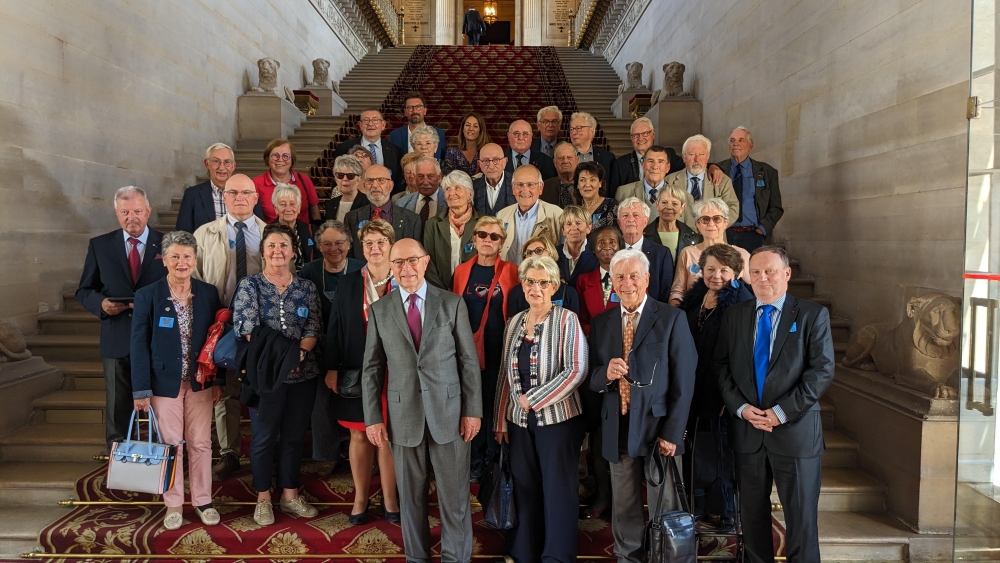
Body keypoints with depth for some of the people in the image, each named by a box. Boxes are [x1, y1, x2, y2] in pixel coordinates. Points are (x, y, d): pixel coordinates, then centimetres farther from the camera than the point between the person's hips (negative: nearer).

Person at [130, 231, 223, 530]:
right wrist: (141, 390, -8)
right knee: (170, 445, 7)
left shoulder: (208, 293, 1)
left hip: (200, 383, 2)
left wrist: (218, 381, 2)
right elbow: (139, 344, -5)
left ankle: (203, 501, 23)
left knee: (200, 444, 9)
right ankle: (173, 504, 23)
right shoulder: (147, 295, -5)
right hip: (165, 383, -2)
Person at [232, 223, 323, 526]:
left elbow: (314, 329, 0)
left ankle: (290, 495, 26)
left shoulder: (307, 287, 7)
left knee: (294, 436, 12)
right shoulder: (249, 285, 0)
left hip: (302, 374, 3)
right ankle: (263, 499, 23)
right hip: (264, 373, -3)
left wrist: (299, 353, -18)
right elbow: (246, 328, -10)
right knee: (264, 437, 8)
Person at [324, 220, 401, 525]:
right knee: (360, 434, 9)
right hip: (356, 372, 1)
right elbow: (335, 329, 4)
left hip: (394, 372, -1)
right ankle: (360, 499, 23)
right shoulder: (348, 284, 4)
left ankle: (389, 499, 20)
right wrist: (332, 368, -2)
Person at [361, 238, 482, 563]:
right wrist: (373, 418, 1)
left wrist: (473, 410, -4)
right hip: (404, 416, 1)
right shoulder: (379, 310, 4)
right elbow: (371, 368, 5)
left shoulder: (453, 303, -1)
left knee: (454, 496, 8)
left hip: (449, 413, -1)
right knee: (411, 497, 13)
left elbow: (469, 360, 0)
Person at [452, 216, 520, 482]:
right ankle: (474, 463, 25)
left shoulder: (511, 272, -2)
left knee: (495, 407, 7)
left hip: (498, 352, -2)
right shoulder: (461, 271, 6)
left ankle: (493, 463, 25)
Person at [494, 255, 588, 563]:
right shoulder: (514, 322, 7)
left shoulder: (566, 320, -8)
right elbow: (506, 373, 10)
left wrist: (533, 398, -16)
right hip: (519, 420, 5)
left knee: (557, 489, 5)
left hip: (558, 418, -4)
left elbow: (576, 370, -16)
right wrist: (500, 420, 8)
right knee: (525, 487, 13)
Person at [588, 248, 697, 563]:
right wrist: (605, 373, -16)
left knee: (664, 509, 9)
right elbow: (592, 379, 8)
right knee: (624, 509, 15)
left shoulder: (672, 319, -4)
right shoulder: (601, 323, 7)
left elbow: (684, 382, -7)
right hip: (617, 429, 4)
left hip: (658, 426, -3)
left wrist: (672, 433, -12)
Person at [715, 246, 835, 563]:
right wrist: (740, 407, -10)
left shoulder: (813, 315, -2)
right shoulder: (734, 315, 8)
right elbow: (721, 366, 5)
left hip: (795, 430, -3)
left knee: (801, 517, 8)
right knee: (752, 514, 14)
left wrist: (781, 412, -16)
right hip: (746, 430, 3)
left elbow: (822, 371, -10)